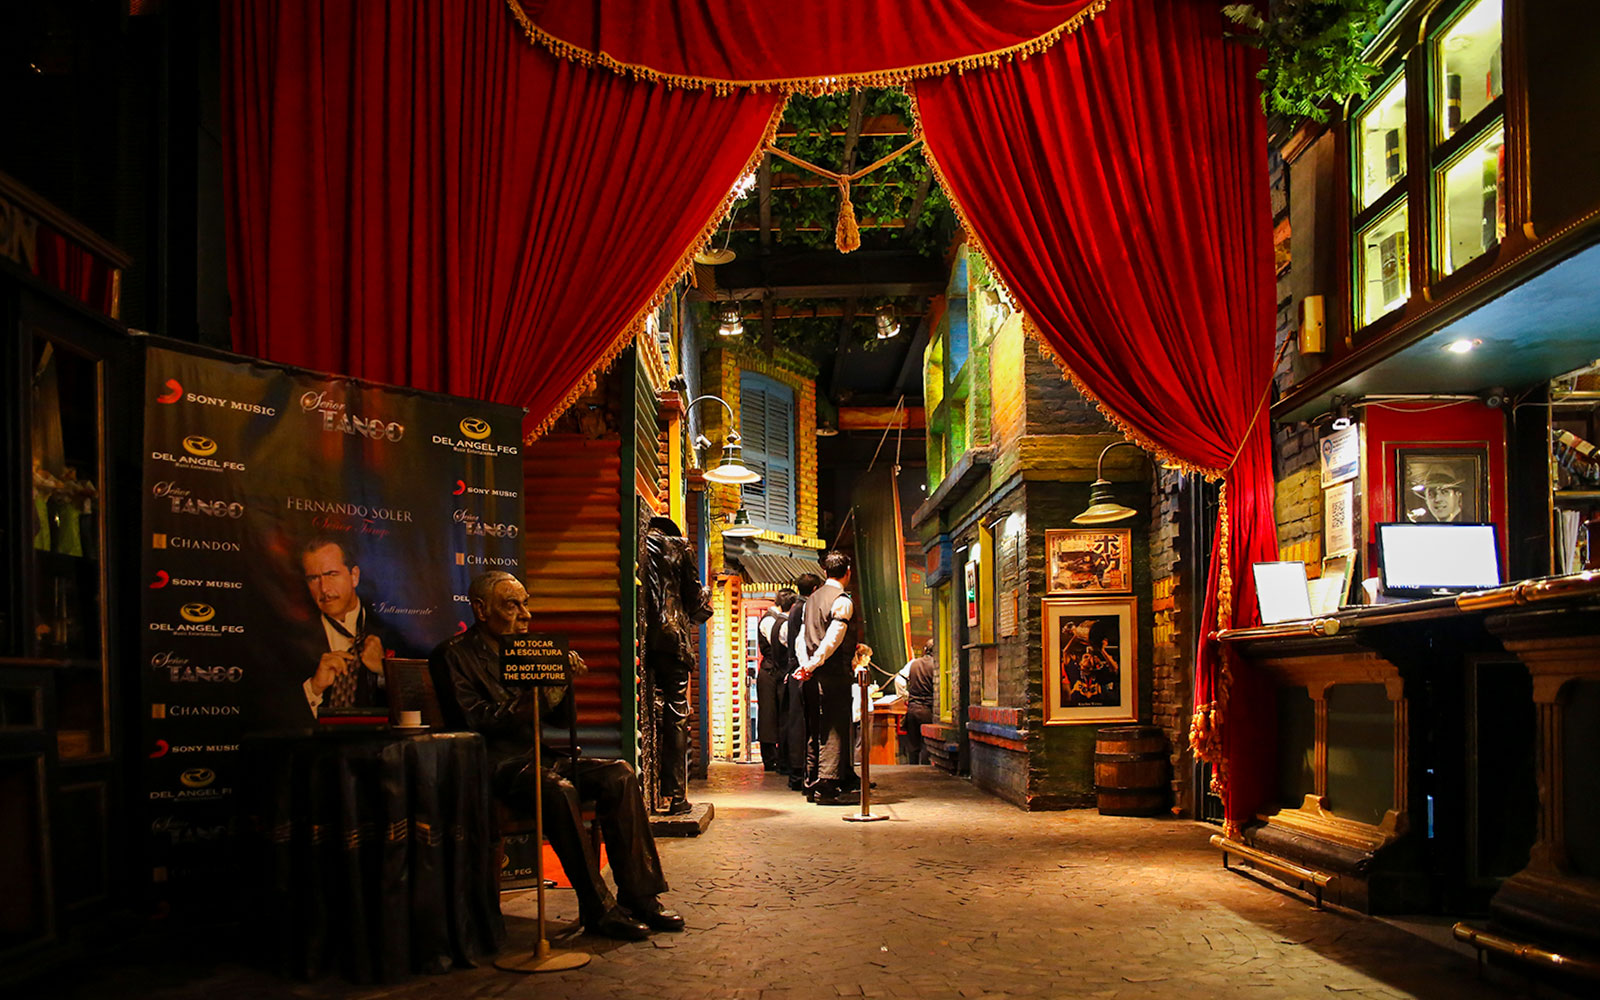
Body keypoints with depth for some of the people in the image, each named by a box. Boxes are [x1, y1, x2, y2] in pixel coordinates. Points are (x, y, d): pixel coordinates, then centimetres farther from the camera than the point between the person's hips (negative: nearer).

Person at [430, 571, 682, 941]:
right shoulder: (454, 655, -1)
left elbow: (559, 718, 19)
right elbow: (475, 722, -14)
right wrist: (530, 698, -24)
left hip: (537, 758, 7)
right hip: (495, 767, -7)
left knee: (620, 774, -15)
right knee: (558, 788, -35)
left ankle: (639, 898, -15)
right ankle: (597, 908, -26)